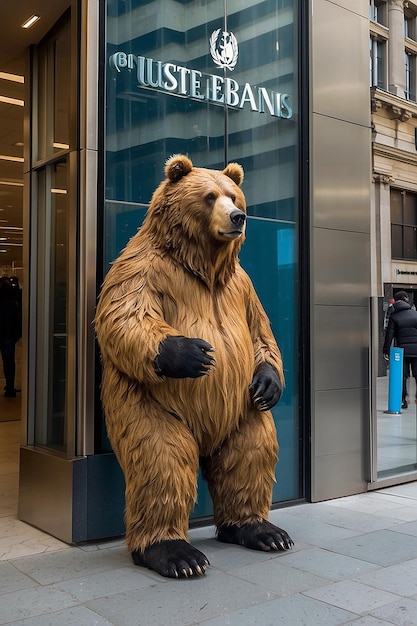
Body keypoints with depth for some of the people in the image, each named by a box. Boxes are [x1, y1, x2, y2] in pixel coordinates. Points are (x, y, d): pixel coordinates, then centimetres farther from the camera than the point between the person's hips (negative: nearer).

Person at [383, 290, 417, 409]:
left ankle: (403, 400, 3)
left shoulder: (393, 316, 0)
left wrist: (386, 350, 2)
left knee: (402, 376, 5)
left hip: (401, 350, -1)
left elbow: (389, 335, -2)